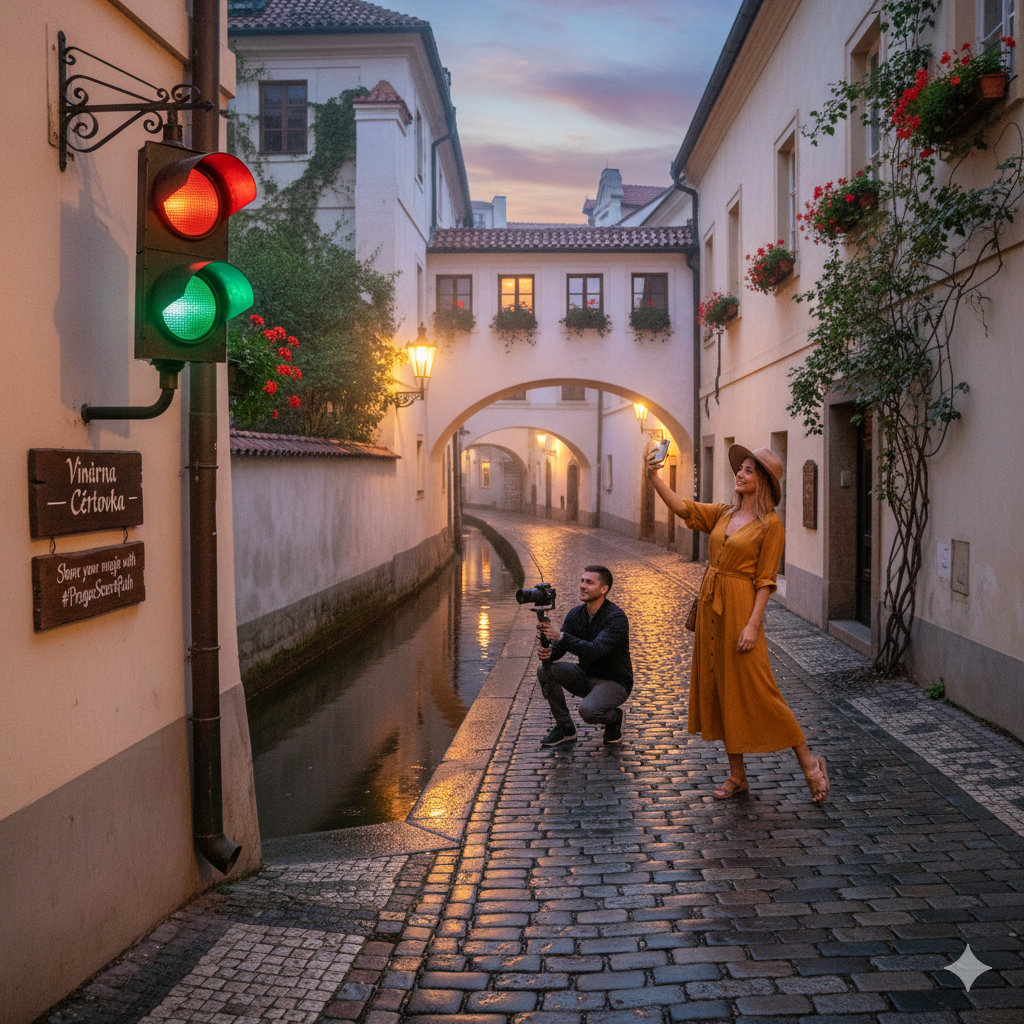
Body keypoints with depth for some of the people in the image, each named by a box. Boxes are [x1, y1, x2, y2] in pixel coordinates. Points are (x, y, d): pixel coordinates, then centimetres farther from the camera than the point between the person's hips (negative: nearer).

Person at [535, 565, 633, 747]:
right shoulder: (576, 614, -2)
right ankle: (564, 727, -1)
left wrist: (559, 635, -44)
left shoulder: (616, 617, -23)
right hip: (585, 676, 7)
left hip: (614, 682, -6)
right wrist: (547, 653, -29)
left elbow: (594, 651, -36)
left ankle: (614, 718, 3)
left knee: (588, 710, -34)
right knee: (545, 669, -16)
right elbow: (559, 648, -5)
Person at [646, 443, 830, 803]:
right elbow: (682, 507, 4)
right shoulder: (724, 514, 10)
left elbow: (765, 580, -12)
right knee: (719, 690, 10)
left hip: (739, 609, -7)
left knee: (755, 691, -4)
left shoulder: (770, 524, -9)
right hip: (710, 606, 7)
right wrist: (654, 477, -10)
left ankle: (809, 762, 13)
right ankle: (737, 776, 21)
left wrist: (753, 624, -18)